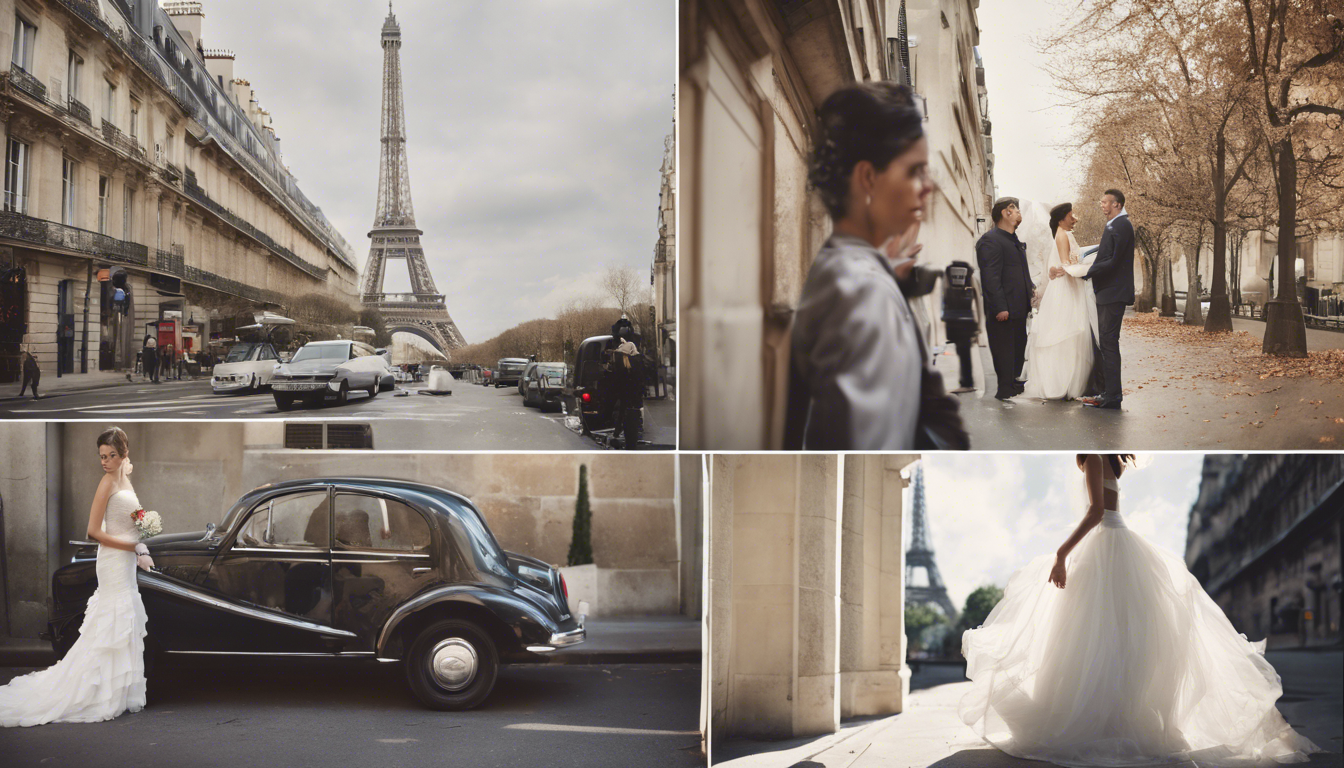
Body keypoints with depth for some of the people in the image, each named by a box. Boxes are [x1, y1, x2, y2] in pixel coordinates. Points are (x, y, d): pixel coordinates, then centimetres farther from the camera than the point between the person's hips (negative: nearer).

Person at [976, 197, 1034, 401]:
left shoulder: (1014, 240, 18)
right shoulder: (990, 240, -15)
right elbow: (990, 277, -21)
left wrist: (1031, 287, 13)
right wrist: (1000, 307, -24)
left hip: (1019, 308, 10)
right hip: (1003, 311, -10)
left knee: (1018, 347, 17)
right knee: (1004, 350, -3)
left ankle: (1014, 383, 29)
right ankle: (1005, 390, 5)